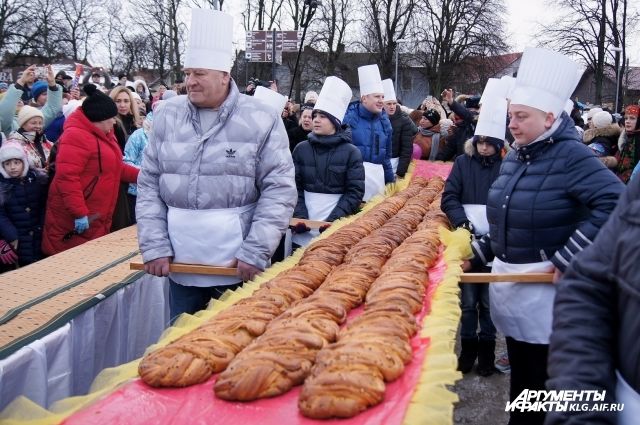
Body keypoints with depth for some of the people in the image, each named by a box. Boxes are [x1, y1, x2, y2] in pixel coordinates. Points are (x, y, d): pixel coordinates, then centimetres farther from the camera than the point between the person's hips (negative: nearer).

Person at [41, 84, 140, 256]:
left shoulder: (103, 134, 15)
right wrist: (79, 214, -27)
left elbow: (113, 168, 25)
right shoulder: (76, 135, -18)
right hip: (74, 219, -10)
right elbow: (67, 177, -25)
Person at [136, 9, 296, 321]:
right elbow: (149, 185, 6)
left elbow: (279, 190, -8)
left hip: (239, 263, -3)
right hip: (180, 261, 3)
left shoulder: (261, 120, -6)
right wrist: (155, 246, -2)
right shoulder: (167, 115, 4)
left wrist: (256, 252, -14)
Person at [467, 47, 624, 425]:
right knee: (520, 373, 19)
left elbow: (615, 203, -26)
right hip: (508, 278, 7)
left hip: (546, 285, -7)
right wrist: (478, 254, 14)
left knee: (542, 380, 2)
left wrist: (566, 259, -24)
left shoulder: (572, 155, -14)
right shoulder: (515, 156, 9)